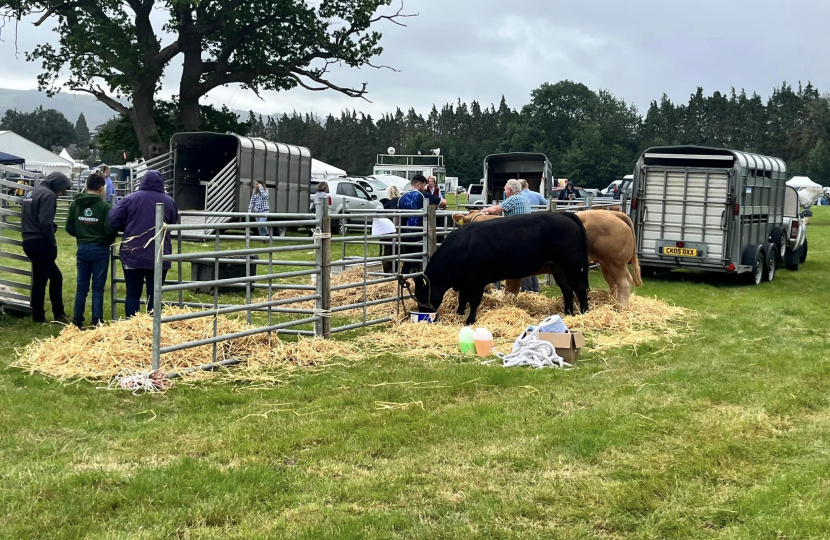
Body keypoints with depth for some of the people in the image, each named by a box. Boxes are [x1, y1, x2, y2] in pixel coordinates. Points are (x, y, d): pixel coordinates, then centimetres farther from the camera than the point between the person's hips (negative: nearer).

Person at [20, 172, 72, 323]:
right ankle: (38, 317, 7)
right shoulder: (48, 195, -12)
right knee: (40, 280, -1)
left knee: (55, 277, 14)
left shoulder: (32, 193, 18)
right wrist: (53, 242, -11)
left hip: (29, 241, 10)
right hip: (40, 243, -10)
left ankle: (58, 314, 14)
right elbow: (45, 222, -22)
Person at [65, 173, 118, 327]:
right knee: (98, 287, 3)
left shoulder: (76, 203, 0)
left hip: (82, 249, 4)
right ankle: (97, 322, 4)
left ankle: (77, 321, 14)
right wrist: (108, 241, 4)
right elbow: (111, 230, -17)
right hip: (100, 249, -4)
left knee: (81, 286, 12)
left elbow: (69, 227, 2)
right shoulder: (104, 206, -13)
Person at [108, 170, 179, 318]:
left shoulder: (130, 198, 0)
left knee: (133, 294, 8)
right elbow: (174, 224, 14)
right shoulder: (169, 201, 4)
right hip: (158, 256, 0)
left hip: (132, 255, 0)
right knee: (154, 295, 5)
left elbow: (114, 221, -1)